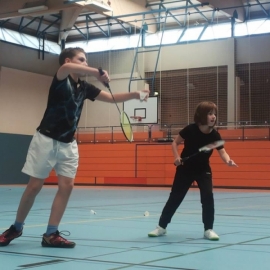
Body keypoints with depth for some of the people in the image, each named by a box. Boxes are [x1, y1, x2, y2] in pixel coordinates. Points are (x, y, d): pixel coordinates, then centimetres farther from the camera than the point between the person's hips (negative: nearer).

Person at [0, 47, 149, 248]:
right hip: (46, 139, -6)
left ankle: (51, 234, 2)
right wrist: (97, 72, -41)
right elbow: (66, 68, -37)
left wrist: (136, 94, -10)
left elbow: (112, 98, 5)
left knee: (67, 186, -5)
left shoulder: (84, 87, 7)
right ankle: (16, 228, 18)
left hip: (68, 144, 6)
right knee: (35, 186, -1)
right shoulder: (60, 79, -12)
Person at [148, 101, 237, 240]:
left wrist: (228, 161, -45)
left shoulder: (215, 135, -15)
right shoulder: (190, 129, -19)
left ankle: (208, 229, 0)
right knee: (175, 197, 3)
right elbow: (175, 142, -7)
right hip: (185, 168, -1)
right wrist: (176, 157, -24)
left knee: (208, 196, -14)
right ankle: (161, 226, 17)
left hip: (203, 170, 1)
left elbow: (222, 152, -23)